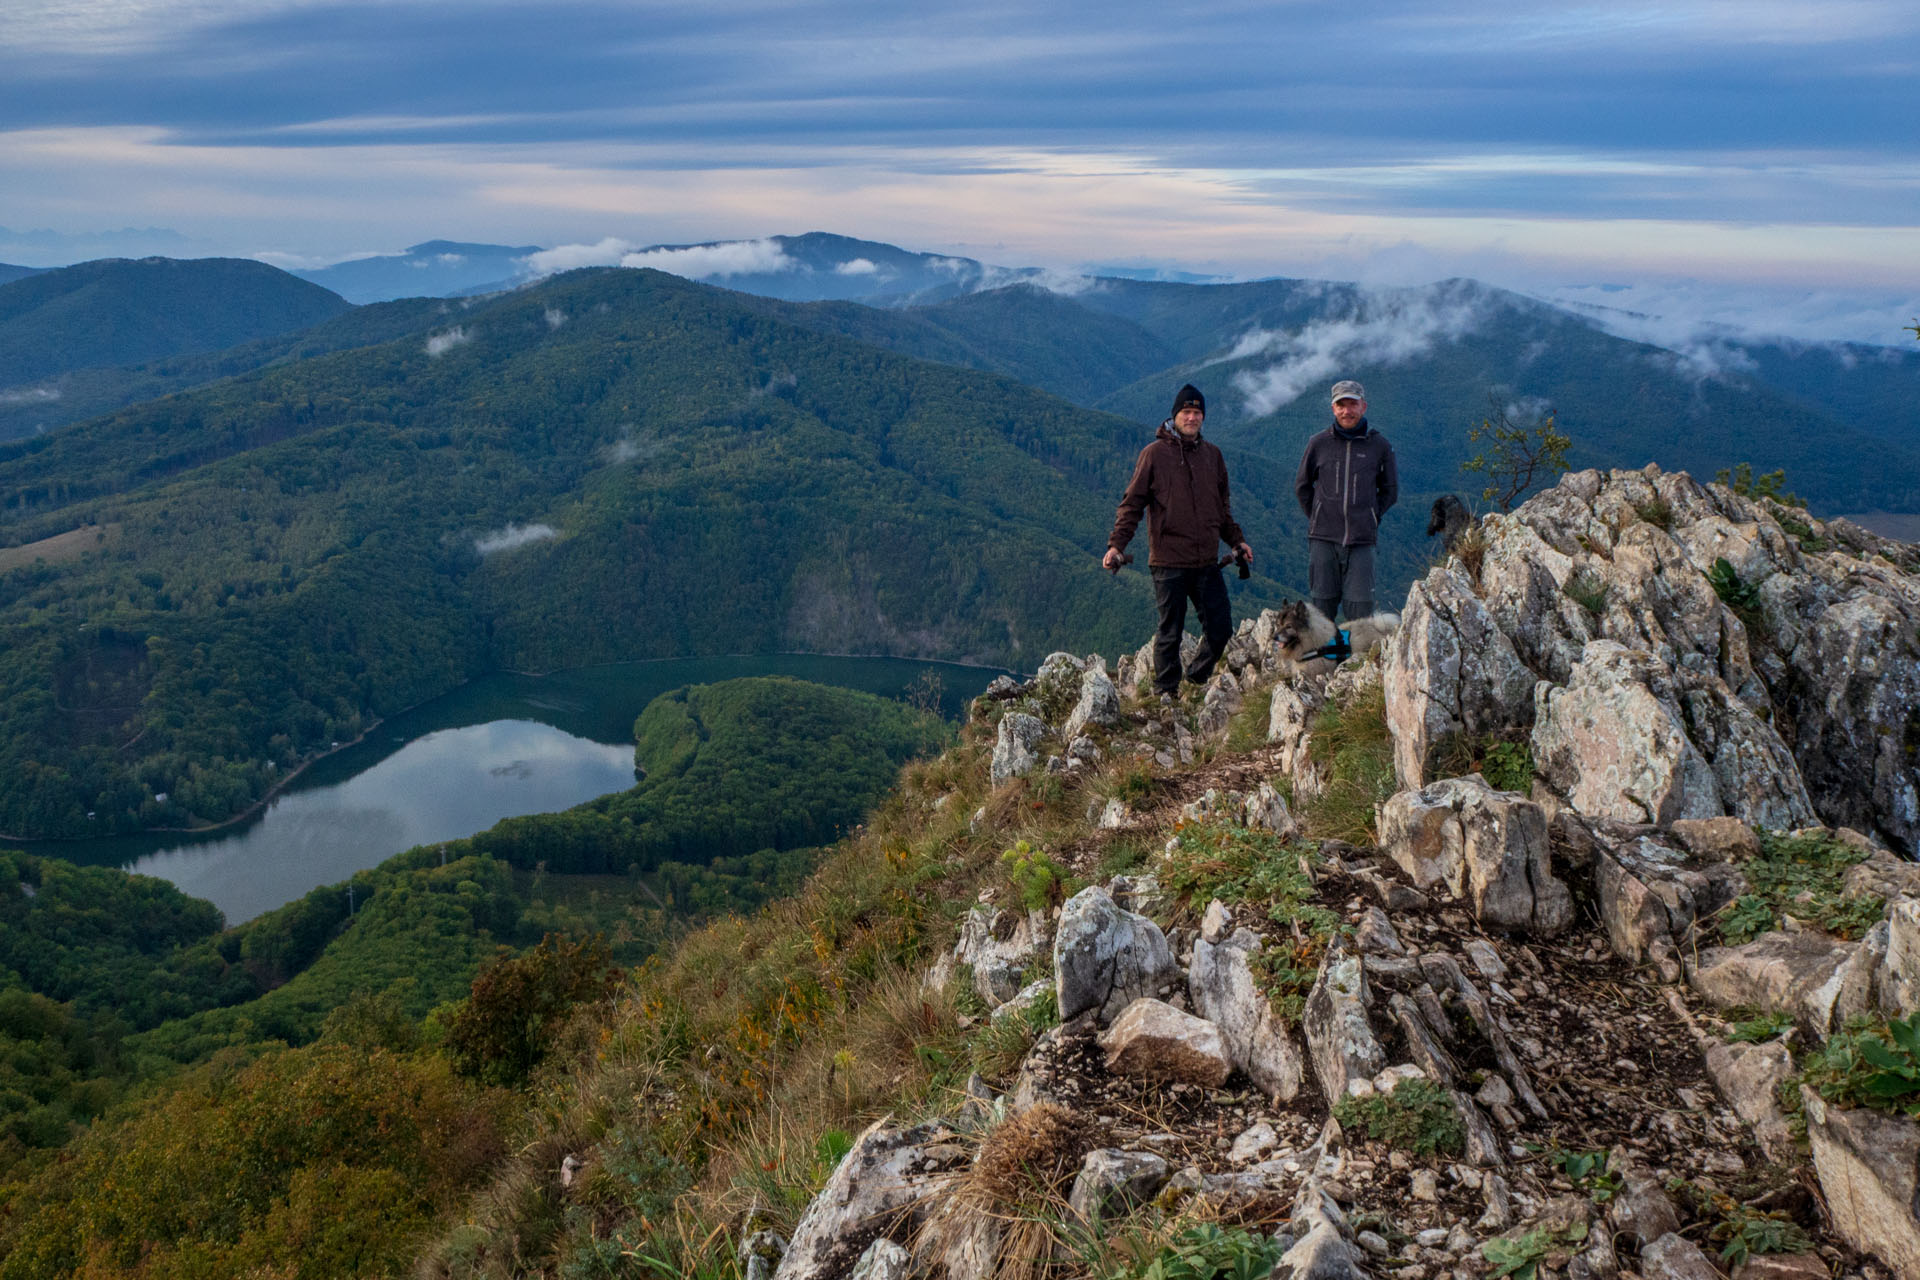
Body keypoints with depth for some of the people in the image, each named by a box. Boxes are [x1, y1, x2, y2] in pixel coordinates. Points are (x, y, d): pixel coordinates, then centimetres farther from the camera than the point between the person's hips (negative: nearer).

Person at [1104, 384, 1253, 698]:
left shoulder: (1212, 454, 13)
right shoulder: (1154, 454, -2)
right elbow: (1132, 504, -2)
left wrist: (1237, 540, 20)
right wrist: (1116, 545, -11)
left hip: (1207, 561, 5)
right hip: (1168, 561, -5)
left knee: (1221, 630, 4)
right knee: (1170, 633, 1)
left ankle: (1196, 681, 23)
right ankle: (1166, 693, 13)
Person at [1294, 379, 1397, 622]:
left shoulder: (1379, 446, 6)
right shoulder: (1318, 444, 5)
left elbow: (1390, 491, 17)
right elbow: (1302, 486, 16)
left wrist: (1370, 517, 7)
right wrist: (1318, 518, 9)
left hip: (1362, 539, 0)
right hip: (1323, 538, 0)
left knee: (1360, 606, -5)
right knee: (1323, 602, 1)